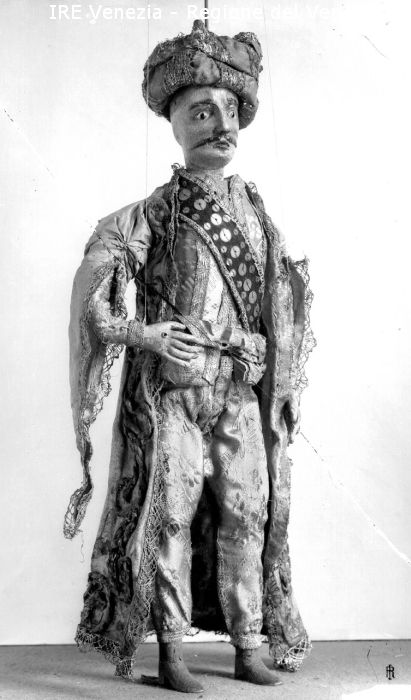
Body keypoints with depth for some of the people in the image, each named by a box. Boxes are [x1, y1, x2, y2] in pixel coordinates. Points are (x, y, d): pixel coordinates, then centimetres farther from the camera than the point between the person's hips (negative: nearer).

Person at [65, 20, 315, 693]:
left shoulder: (255, 211, 12)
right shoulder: (152, 214, -1)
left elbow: (283, 301, 19)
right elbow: (91, 285, -4)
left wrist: (275, 369, 12)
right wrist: (142, 333, -13)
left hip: (241, 392, 4)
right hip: (170, 390, -3)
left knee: (247, 514, 5)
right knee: (171, 513, -2)